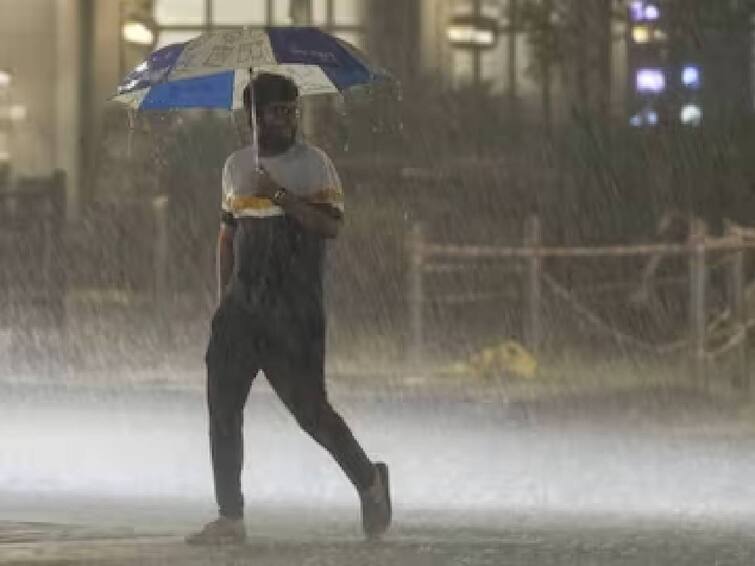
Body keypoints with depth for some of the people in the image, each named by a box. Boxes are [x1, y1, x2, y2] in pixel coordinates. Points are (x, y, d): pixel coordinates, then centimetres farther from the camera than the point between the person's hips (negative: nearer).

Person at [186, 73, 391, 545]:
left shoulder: (313, 164, -2)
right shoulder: (236, 166, 13)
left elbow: (332, 224, -13)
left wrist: (279, 194, -20)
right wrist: (224, 296, 14)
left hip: (295, 311, -5)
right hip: (243, 307, 5)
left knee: (308, 406, -4)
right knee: (223, 405, 0)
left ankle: (369, 480, 19)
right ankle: (230, 518, 5)